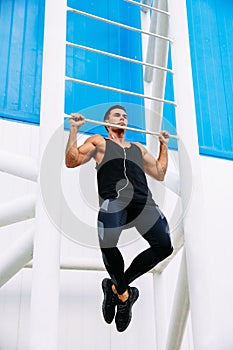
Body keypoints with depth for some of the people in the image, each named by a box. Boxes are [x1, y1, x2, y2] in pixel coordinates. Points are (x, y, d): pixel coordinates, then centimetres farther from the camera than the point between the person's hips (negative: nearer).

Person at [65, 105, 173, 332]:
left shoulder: (138, 147, 36)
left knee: (164, 245, -19)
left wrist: (164, 144, 36)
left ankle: (115, 286, 0)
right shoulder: (98, 141, 25)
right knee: (107, 244, -33)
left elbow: (159, 174, 35)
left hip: (143, 200, 4)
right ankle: (124, 294, -4)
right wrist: (74, 129, 9)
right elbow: (71, 161, 12)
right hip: (113, 198, -4)